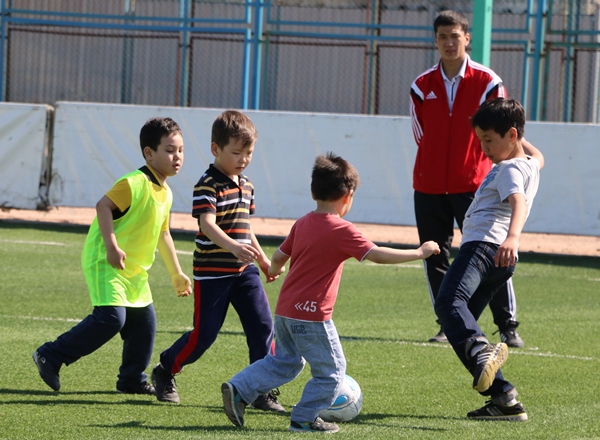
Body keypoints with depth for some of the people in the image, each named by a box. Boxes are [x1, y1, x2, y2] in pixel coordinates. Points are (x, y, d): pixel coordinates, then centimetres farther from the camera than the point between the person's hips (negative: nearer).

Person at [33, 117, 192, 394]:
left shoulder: (165, 194, 11)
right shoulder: (135, 184, -17)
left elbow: (162, 234, 23)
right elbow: (103, 206, -24)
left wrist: (176, 273, 27)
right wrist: (112, 248, -29)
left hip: (134, 271, 9)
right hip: (105, 263, -9)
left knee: (144, 321, 9)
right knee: (111, 318, -19)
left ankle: (132, 380, 22)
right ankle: (51, 356, -11)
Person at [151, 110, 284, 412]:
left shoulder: (245, 185, 12)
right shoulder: (207, 186, -14)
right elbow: (208, 225, -28)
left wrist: (262, 257, 27)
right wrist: (233, 247, -44)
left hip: (244, 271, 7)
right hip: (212, 273, -7)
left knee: (262, 325, -6)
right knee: (204, 334, -1)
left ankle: (263, 390, 0)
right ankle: (165, 372, 23)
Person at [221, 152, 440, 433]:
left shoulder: (302, 224, 8)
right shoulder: (341, 231, -15)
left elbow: (279, 256, 15)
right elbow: (377, 255, -21)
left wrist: (274, 271, 39)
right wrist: (419, 253, -12)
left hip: (285, 311, 8)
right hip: (312, 315, -8)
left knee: (284, 362, 24)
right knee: (331, 371, 7)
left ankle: (238, 390, 15)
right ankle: (304, 419, 10)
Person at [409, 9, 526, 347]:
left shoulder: (488, 82, -2)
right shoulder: (422, 86, 6)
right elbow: (422, 136, 12)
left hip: (474, 186, -3)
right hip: (429, 188, 3)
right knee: (435, 258, 5)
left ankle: (508, 327, -3)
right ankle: (448, 326, 13)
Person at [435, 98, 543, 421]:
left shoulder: (510, 169, -4)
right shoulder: (530, 163, 25)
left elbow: (518, 202, -26)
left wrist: (512, 236, -43)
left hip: (484, 245, -11)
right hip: (501, 261, 11)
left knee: (449, 301, -35)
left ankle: (482, 352, -62)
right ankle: (504, 399, 5)